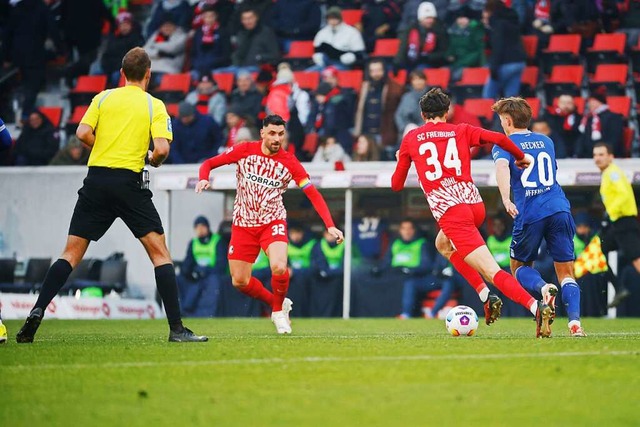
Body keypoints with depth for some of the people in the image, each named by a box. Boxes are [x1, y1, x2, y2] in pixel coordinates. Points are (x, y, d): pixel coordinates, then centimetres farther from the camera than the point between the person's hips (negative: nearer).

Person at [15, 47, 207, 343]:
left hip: (96, 180, 2)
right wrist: (154, 160, 13)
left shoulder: (103, 98, 8)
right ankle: (176, 328, -4)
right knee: (160, 252, 3)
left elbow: (83, 133, -2)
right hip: (129, 182, -2)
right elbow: (162, 148, -9)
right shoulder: (154, 105, 2)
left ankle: (36, 313, -6)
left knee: (71, 253, 7)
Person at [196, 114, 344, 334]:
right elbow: (209, 163, 0)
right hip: (243, 224, 2)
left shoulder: (289, 162, -10)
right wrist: (203, 179, -24)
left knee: (279, 268, -27)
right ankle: (277, 304, 26)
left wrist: (330, 226, -19)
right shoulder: (245, 150, -8)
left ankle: (278, 309, 2)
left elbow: (314, 194, -9)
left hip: (273, 222, -2)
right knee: (239, 281, -1)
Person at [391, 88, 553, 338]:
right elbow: (498, 138, -2)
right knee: (443, 244, 34)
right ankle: (486, 297, 20)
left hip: (450, 211, -5)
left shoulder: (410, 139, 10)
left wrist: (403, 160, 37)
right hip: (474, 203, 5)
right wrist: (521, 157, 15)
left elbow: (396, 185, 16)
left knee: (493, 272, -11)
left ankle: (536, 307, -31)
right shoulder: (461, 131, 13)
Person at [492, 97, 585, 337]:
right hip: (559, 208, 4)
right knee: (566, 272, 7)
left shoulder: (505, 145, 4)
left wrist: (506, 200, -29)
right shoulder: (546, 141, 22)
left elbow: (502, 167, -17)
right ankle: (575, 322, -15)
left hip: (530, 214, -3)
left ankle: (542, 287, -17)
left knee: (520, 267, 16)